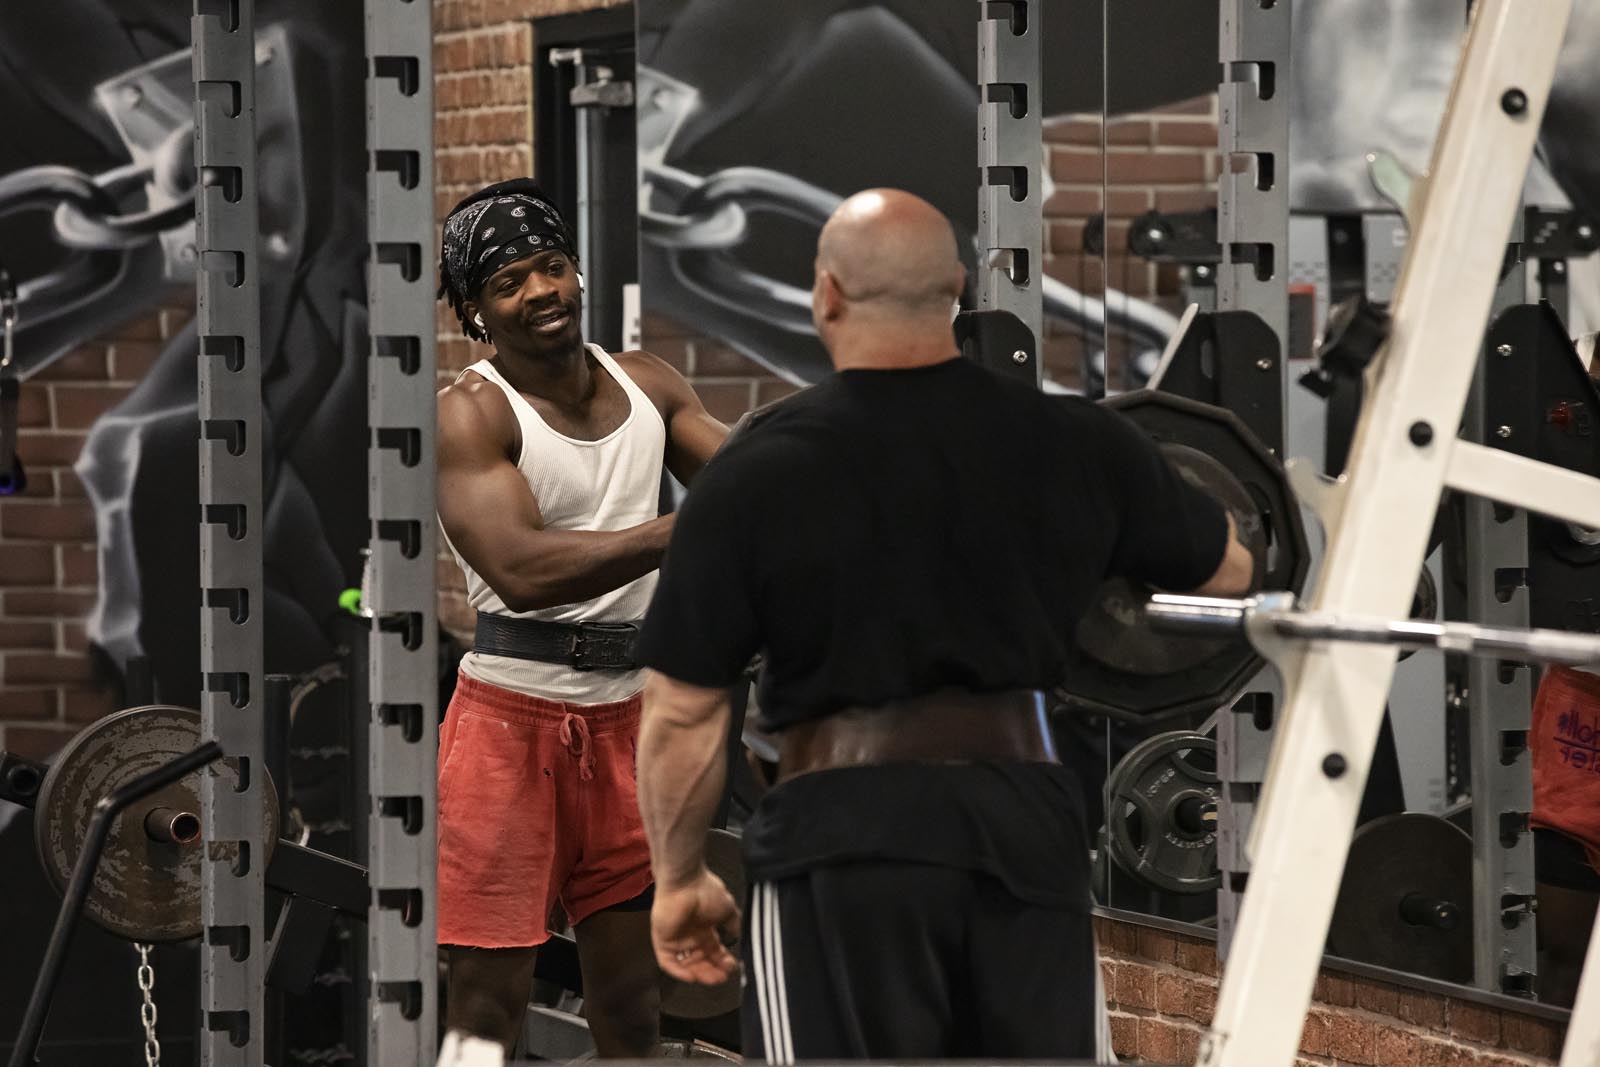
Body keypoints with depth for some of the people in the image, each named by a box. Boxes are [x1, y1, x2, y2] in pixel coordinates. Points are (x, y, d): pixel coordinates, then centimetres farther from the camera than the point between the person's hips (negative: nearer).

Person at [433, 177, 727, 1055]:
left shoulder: (648, 387, 8)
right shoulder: (470, 413, -11)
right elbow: (520, 569, -25)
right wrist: (693, 531, -32)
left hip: (624, 716, 6)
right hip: (513, 714, -6)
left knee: (633, 1006, 12)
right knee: (487, 1003, -6)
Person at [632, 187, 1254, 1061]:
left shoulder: (758, 475, -5)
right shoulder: (1072, 447, 4)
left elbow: (682, 713, -2)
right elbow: (1230, 567, 21)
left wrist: (678, 878, 12)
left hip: (843, 835, -3)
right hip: (1028, 829, 4)